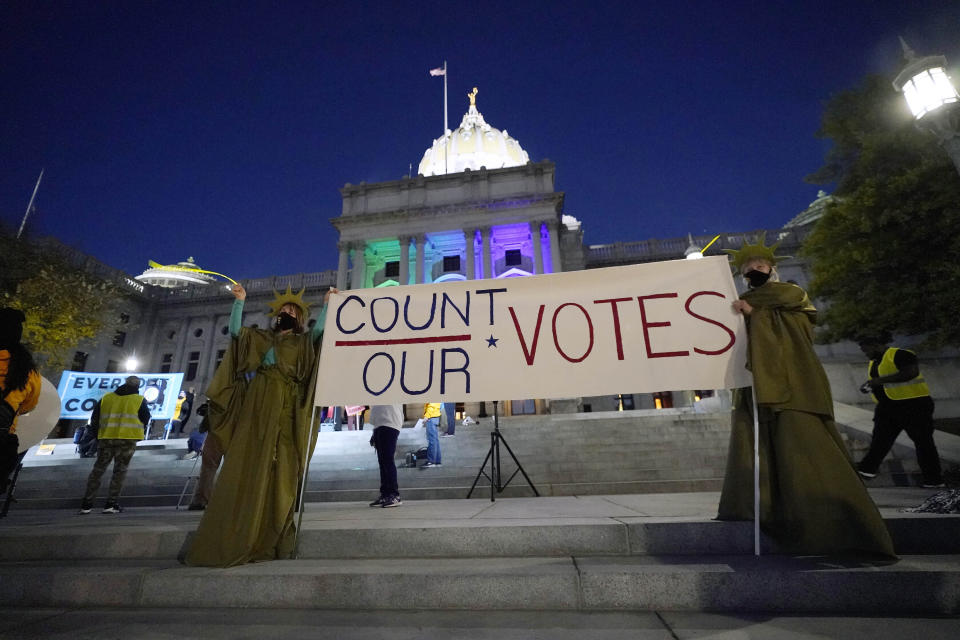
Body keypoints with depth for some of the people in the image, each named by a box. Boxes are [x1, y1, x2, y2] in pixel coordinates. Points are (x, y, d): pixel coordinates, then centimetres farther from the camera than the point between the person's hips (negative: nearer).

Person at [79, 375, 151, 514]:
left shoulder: (106, 398, 9)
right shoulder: (140, 400, -1)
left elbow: (94, 419, 11)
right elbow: (145, 419, 1)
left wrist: (97, 433, 22)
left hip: (106, 439, 3)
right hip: (127, 440, -3)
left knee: (98, 470, 15)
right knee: (120, 471, 5)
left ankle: (86, 504, 16)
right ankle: (111, 504, 3)